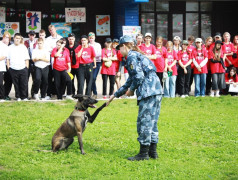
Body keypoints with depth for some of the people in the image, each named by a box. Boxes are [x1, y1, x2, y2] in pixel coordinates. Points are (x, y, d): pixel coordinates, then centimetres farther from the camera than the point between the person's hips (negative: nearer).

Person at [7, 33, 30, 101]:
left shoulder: (23, 47, 9)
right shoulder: (10, 48, 8)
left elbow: (26, 59, 8)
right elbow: (7, 58, 10)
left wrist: (26, 67, 0)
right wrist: (8, 67, 1)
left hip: (23, 69, 0)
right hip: (13, 69, 0)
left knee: (24, 84, -3)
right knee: (16, 84, 4)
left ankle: (24, 97, 5)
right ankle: (18, 97, 14)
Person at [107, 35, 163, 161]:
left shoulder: (132, 57, -4)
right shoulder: (136, 55, 26)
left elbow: (139, 76, -17)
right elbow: (130, 81, 32)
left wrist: (131, 89, 0)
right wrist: (115, 95, 35)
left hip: (148, 92, -10)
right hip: (156, 91, 10)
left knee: (144, 122, -5)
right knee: (152, 122, 14)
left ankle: (144, 153, -1)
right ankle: (153, 151, 18)